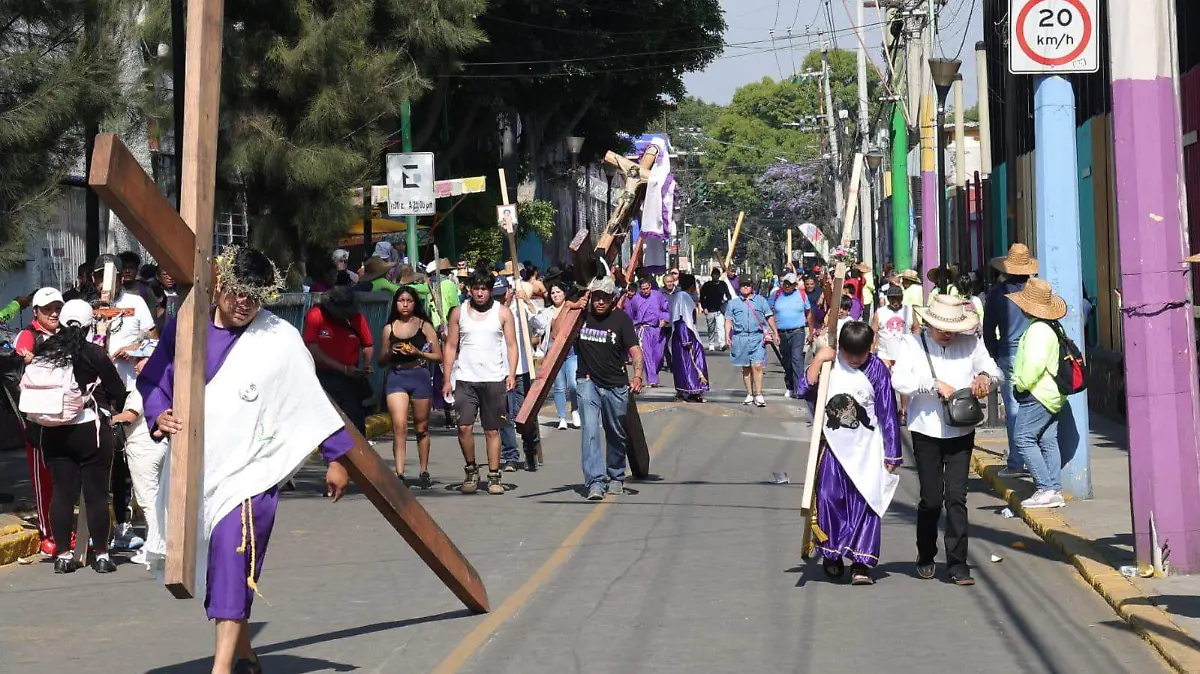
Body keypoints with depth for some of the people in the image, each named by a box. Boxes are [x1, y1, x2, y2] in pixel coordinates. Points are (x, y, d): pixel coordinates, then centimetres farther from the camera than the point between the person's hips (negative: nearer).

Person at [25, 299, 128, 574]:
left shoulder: (43, 353, 1)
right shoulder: (94, 353, -10)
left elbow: (27, 388, 8)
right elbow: (118, 391, -4)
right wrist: (117, 407, 16)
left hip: (53, 433, 4)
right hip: (90, 430, -4)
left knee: (62, 492, 9)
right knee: (96, 493, 3)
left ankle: (63, 555, 12)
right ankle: (101, 555, 8)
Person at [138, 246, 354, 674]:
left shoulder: (280, 340, -3)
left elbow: (313, 401, 2)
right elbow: (150, 380, 13)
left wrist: (337, 457, 4)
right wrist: (159, 415, -8)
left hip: (248, 473, -4)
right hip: (194, 472, 4)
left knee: (234, 566, -15)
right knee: (212, 570, 12)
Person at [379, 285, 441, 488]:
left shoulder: (424, 326, 5)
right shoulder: (389, 328, 10)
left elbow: (438, 356, 3)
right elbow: (381, 361, 16)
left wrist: (417, 353, -11)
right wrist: (391, 352, -5)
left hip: (419, 377, 0)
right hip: (396, 378, 0)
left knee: (421, 428, 9)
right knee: (399, 426, -14)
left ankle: (424, 472, 20)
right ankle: (399, 473, -19)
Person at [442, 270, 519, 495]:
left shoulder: (502, 312, 6)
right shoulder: (458, 313, 9)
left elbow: (511, 345, 4)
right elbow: (451, 346, 10)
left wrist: (511, 374, -9)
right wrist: (447, 379, 3)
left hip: (494, 380, -1)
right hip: (465, 379, 1)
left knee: (492, 430, 2)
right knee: (464, 426, -10)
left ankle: (494, 477, 8)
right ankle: (471, 470, 8)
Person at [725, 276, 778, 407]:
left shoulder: (760, 301, 11)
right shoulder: (733, 303, 12)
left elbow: (769, 317, 13)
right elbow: (728, 320, 11)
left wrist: (775, 333, 9)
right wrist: (727, 336, 0)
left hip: (757, 337, -1)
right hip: (740, 337, 1)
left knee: (757, 366, -11)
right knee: (746, 368, 6)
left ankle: (758, 395, -10)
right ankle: (750, 394, 15)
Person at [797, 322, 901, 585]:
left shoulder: (877, 370, -2)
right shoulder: (828, 364, 1)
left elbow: (888, 414, 1)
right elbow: (803, 390, -7)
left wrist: (892, 454, 2)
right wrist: (817, 361, -16)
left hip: (866, 448, -1)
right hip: (833, 446, 1)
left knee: (866, 503, -6)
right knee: (829, 498, -2)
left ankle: (861, 563, -2)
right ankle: (832, 555, 17)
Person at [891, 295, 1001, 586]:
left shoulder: (971, 344, 6)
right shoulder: (913, 344, 0)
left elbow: (995, 371, 12)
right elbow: (899, 380, -12)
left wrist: (986, 376, -11)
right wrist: (934, 384, -20)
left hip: (961, 432, 1)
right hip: (926, 432, -1)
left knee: (957, 496, -3)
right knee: (931, 498, 3)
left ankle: (957, 564, 1)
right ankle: (925, 557, 25)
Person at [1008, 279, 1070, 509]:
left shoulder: (1038, 329, -18)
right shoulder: (1054, 327, 14)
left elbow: (1035, 363, -28)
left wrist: (1022, 385, -14)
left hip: (1038, 394, -10)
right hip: (1053, 394, 10)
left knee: (1025, 439, -9)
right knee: (1048, 442, 10)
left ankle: (1044, 489, -14)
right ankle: (1055, 490, 11)